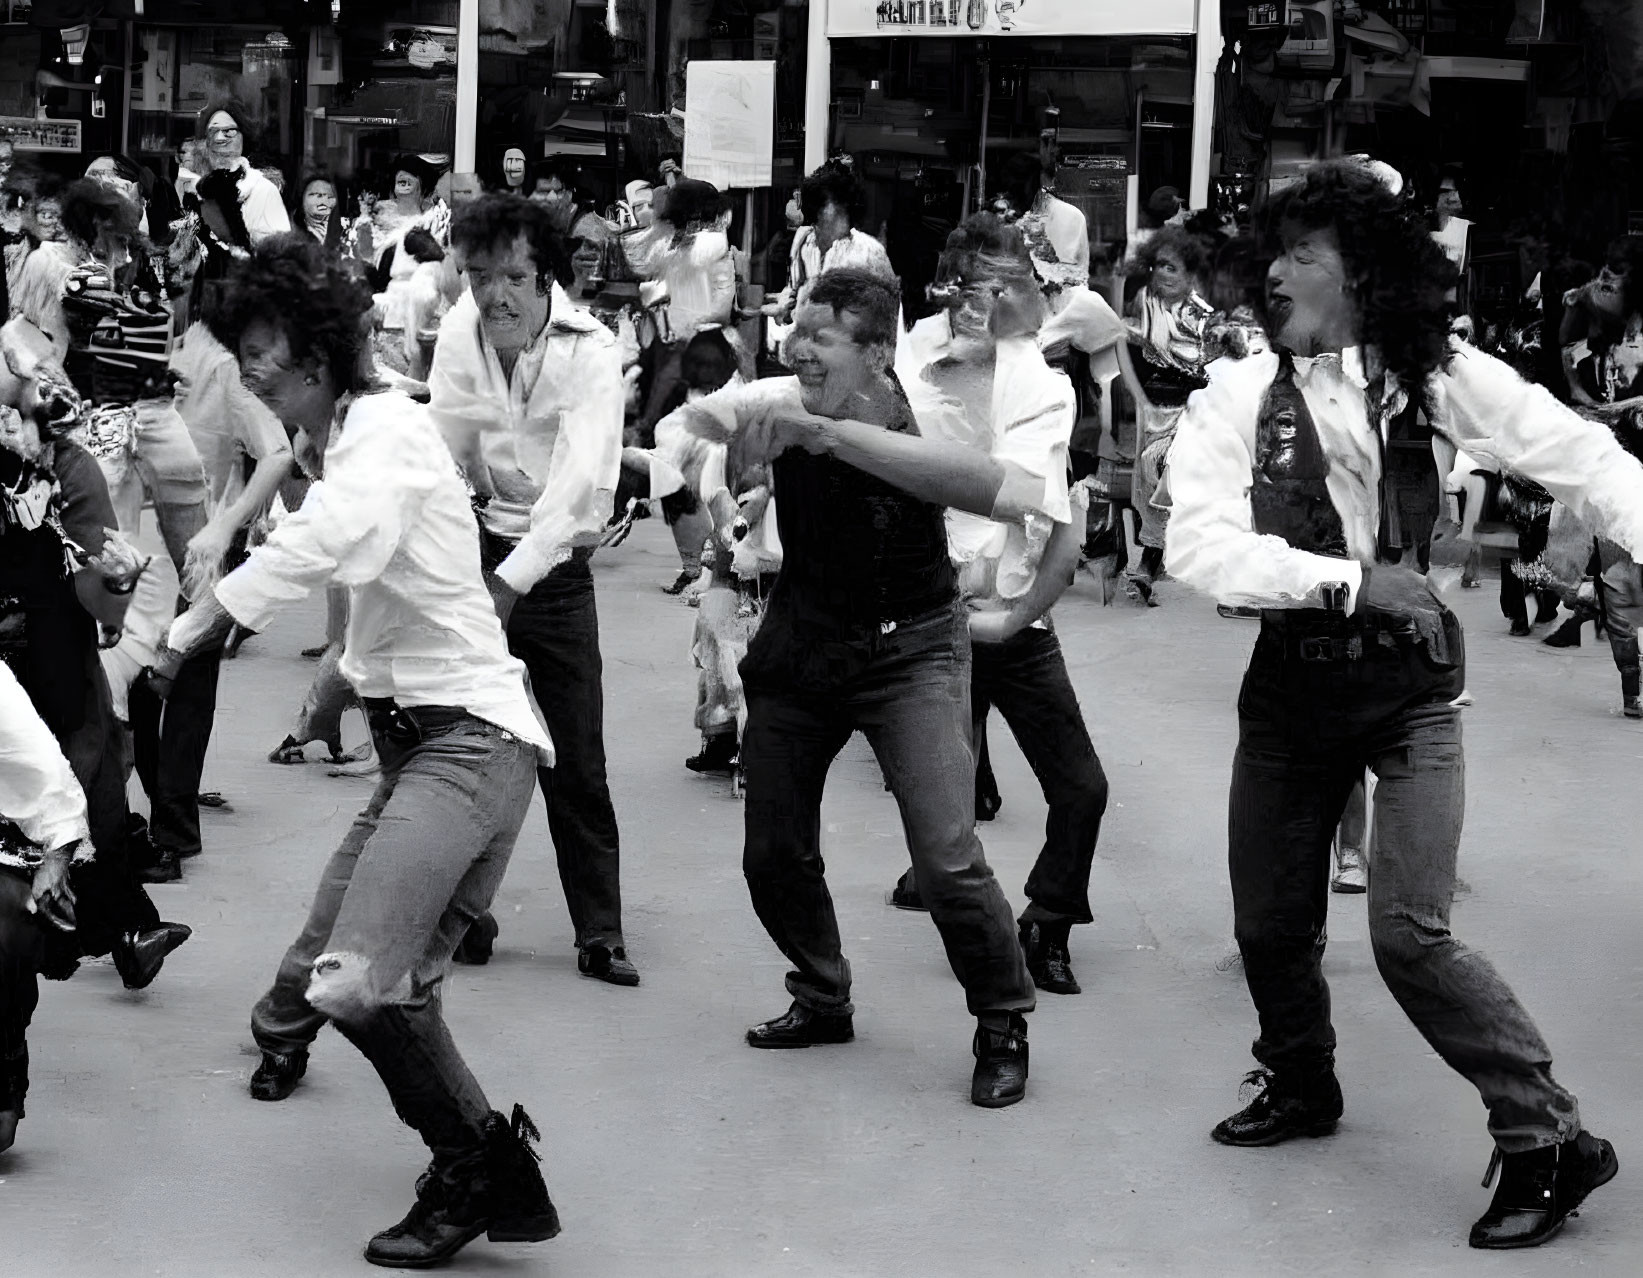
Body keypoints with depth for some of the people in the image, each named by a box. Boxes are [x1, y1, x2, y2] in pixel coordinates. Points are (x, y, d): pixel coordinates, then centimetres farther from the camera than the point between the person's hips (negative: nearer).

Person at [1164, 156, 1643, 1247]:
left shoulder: (1438, 374, -9)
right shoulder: (1240, 396, -7)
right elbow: (1198, 545, -17)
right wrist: (1356, 580, -26)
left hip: (1411, 687, -3)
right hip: (1292, 685, 3)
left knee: (1410, 934, -14)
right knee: (1270, 922, 13)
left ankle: (1552, 1139, 2)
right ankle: (1301, 1087, 42)